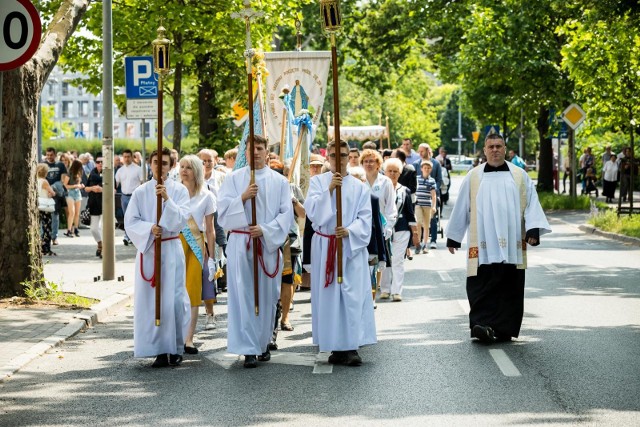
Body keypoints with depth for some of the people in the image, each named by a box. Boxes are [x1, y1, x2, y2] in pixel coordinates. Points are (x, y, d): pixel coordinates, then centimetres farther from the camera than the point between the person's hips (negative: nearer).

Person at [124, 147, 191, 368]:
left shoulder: (179, 190, 2)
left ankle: (176, 349, 7)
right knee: (150, 300, -1)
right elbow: (130, 221, 1)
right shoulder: (140, 192, 5)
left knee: (174, 299, -5)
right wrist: (149, 229, -16)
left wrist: (167, 199, -21)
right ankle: (160, 350, 6)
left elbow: (182, 219, -8)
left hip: (171, 250, -1)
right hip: (148, 250, 2)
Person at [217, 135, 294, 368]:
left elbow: (286, 213, 1)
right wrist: (243, 197, -16)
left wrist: (265, 230, -12)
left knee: (267, 296, 6)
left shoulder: (279, 181, 7)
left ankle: (263, 344, 21)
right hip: (241, 244, -1)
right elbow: (223, 210, 0)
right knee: (244, 296, -6)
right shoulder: (234, 178, 6)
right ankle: (249, 350, -8)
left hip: (269, 244, 1)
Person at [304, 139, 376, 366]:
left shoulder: (359, 187, 8)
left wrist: (349, 231, -16)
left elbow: (365, 219, 2)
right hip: (324, 247, 0)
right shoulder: (318, 182, 7)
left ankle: (352, 347, -8)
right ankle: (336, 347, 6)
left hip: (352, 247, 0)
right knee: (328, 295, 0)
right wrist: (329, 190, -18)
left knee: (353, 295, -8)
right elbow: (312, 211, -7)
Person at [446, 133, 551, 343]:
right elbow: (461, 208, 12)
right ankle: (483, 325, -18)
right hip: (483, 247, -1)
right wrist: (453, 237, 14)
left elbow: (531, 204, 5)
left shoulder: (519, 176, 9)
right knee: (483, 286, -11)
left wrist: (533, 230, -8)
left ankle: (504, 330, 8)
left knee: (509, 287, 2)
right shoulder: (473, 177, 8)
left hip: (511, 246, 1)